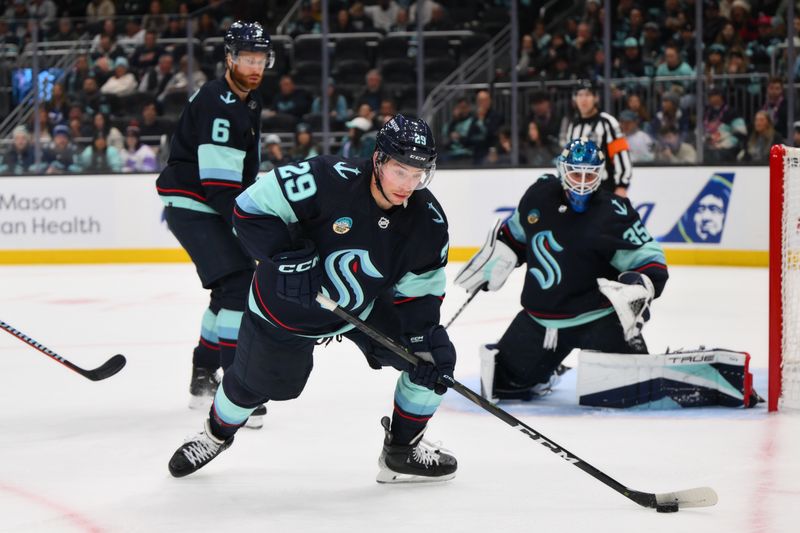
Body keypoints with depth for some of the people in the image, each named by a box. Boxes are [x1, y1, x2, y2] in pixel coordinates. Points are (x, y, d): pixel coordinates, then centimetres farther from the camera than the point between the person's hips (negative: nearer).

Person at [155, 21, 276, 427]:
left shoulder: (249, 101, 11)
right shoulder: (216, 104, -21)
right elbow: (218, 180, -26)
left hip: (216, 207, 10)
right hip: (191, 205, -10)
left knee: (232, 286, 18)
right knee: (239, 283, -19)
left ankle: (203, 377, 33)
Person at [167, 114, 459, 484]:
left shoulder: (429, 222, -18)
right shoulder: (330, 179, -32)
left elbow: (419, 292, -7)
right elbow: (252, 207, -27)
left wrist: (427, 338, -22)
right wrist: (287, 257, -35)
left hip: (364, 307, 3)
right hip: (285, 303, -3)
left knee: (433, 356, -9)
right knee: (254, 382, 14)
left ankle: (402, 451, 10)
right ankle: (217, 432, 49)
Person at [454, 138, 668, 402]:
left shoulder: (613, 214, -16)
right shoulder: (540, 195, -2)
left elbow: (651, 262, -16)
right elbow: (515, 234, 18)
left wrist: (639, 286, -34)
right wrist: (493, 261, 13)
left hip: (597, 316, -4)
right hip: (540, 316, 4)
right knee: (505, 382, 8)